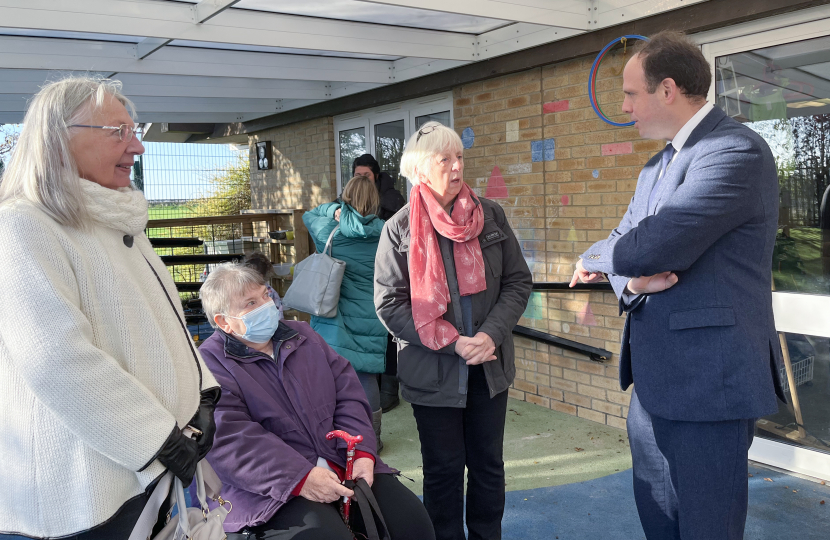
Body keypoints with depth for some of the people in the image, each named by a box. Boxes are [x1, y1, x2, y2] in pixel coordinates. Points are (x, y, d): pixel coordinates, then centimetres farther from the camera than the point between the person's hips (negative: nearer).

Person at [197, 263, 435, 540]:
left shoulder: (301, 335, 16)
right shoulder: (210, 364, -3)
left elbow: (347, 394, 10)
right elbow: (230, 439, -16)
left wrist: (363, 453, -6)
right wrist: (300, 478, -24)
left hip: (346, 466, 6)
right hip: (272, 486, -5)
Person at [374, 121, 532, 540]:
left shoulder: (490, 215, 0)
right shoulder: (400, 229, -7)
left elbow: (518, 282, 1)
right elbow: (389, 304, -10)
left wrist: (490, 335, -15)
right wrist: (452, 343, -17)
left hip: (489, 366, 3)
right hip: (433, 372, -2)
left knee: (488, 464, 16)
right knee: (443, 470, 12)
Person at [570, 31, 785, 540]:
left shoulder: (737, 150, -16)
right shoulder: (657, 166, 15)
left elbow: (654, 245, -26)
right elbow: (624, 246, 13)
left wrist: (594, 259, -4)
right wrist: (632, 281, -12)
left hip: (708, 384, -9)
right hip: (654, 382, 9)